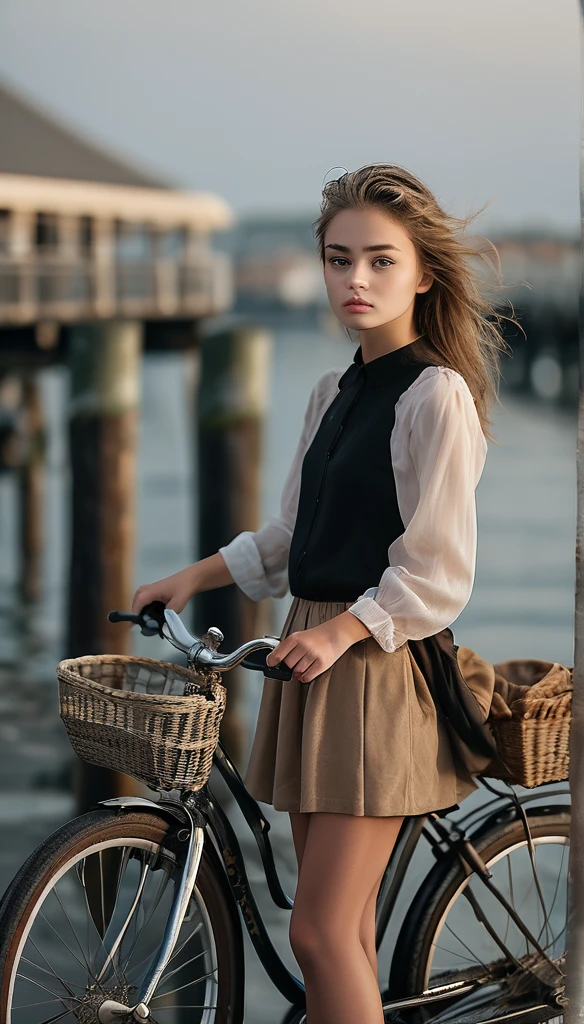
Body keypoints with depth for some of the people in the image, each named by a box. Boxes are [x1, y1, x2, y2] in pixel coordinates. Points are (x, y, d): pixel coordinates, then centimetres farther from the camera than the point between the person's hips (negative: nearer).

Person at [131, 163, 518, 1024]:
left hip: (379, 663, -8)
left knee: (322, 930, -10)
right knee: (339, 922, 10)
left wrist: (343, 630, -24)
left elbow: (436, 574, -14)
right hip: (313, 651, 8)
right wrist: (192, 577, 17)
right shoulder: (333, 394, 16)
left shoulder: (437, 395, -10)